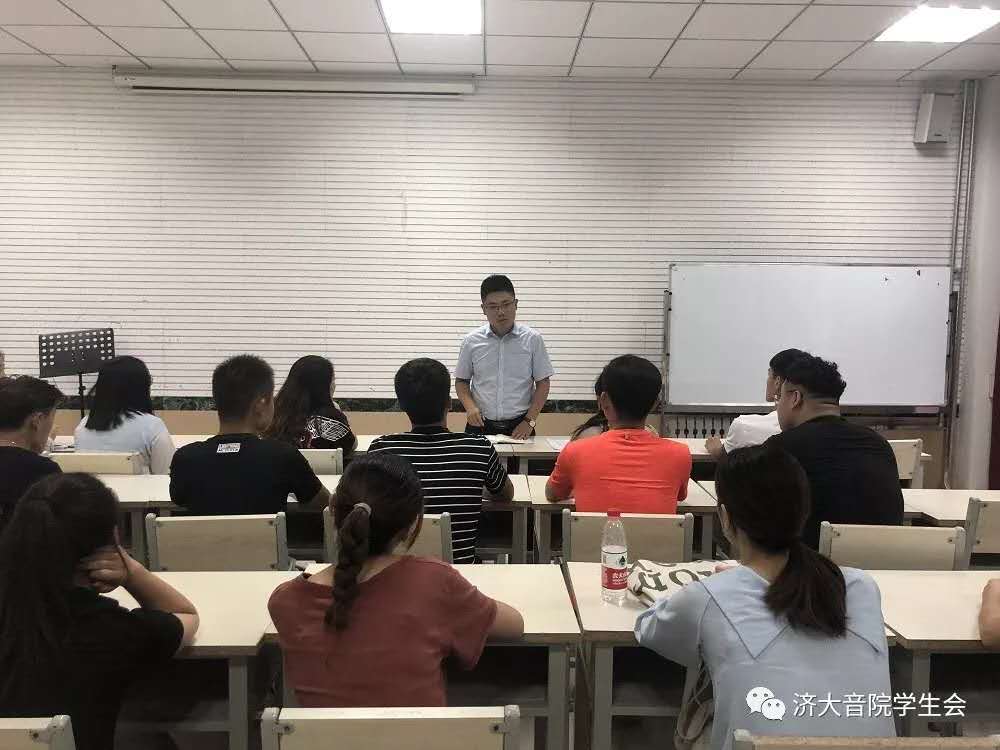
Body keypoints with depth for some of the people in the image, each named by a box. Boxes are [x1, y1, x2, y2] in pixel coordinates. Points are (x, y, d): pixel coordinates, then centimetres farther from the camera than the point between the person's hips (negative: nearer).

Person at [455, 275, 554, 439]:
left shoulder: (533, 339, -3)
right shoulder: (471, 341, 0)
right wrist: (470, 407, -9)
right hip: (481, 425, 1)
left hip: (519, 427, -1)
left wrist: (529, 421, -6)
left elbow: (543, 383, 2)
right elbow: (461, 381, 9)